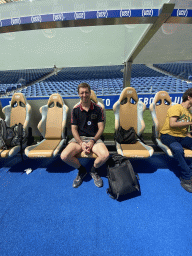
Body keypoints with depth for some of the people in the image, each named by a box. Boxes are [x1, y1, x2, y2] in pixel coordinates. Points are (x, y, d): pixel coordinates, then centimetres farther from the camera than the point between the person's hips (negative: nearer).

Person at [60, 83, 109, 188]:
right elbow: (74, 129, 2)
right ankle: (81, 170, 11)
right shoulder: (75, 110, 5)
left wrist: (92, 141, -15)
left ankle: (94, 170, 8)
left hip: (94, 138, -1)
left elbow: (101, 128, 0)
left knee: (105, 155, -30)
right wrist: (81, 143, -14)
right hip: (79, 138, 1)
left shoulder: (98, 109, 3)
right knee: (64, 156, -24)